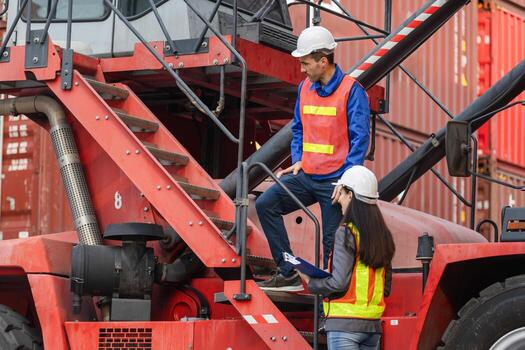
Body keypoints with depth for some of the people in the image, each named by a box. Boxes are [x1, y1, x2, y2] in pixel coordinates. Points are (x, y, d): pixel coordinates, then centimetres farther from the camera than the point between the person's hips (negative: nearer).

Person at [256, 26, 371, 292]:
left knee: (332, 240, -1)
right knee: (265, 204, -9)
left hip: (335, 181, -6)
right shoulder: (305, 88, 9)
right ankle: (288, 274, -7)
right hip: (306, 176, 6)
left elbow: (360, 137, -12)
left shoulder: (351, 90, -10)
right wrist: (297, 160, 4)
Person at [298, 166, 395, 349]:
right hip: (373, 324, 7)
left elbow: (339, 283, -16)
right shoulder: (382, 234, 11)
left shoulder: (347, 232, -12)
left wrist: (311, 283, -1)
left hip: (344, 323, -7)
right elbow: (386, 287, 14)